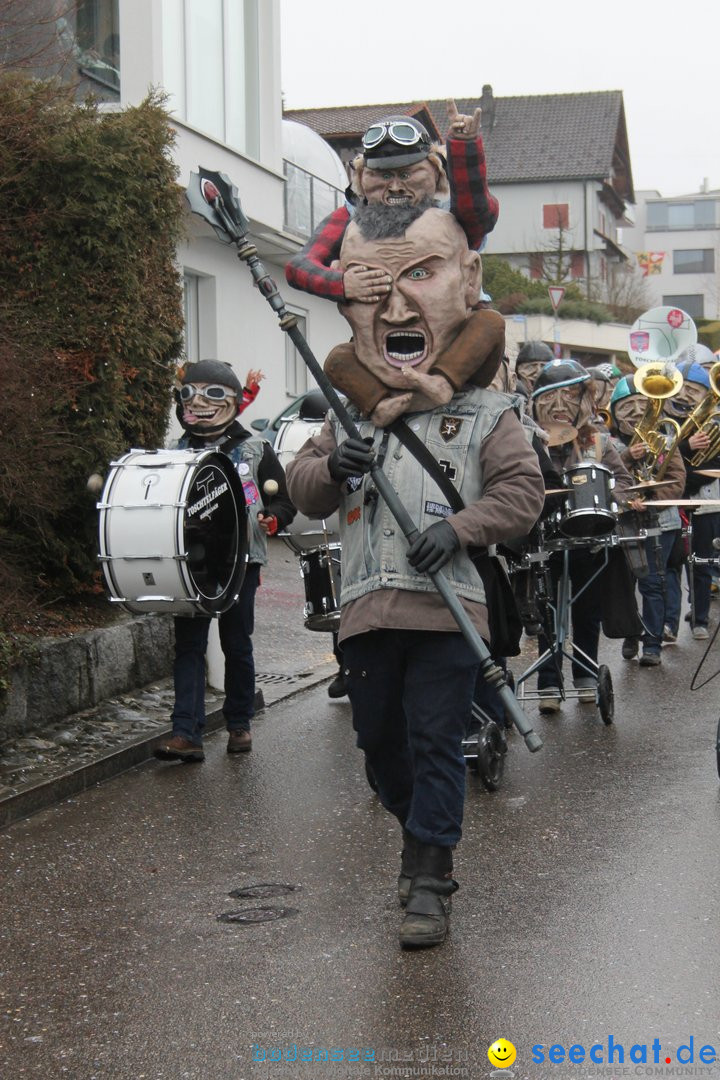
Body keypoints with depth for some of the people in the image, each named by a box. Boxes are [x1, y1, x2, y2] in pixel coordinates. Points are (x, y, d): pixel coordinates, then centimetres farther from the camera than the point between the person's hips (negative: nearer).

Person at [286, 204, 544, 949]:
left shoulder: (483, 415, 3)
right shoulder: (350, 413, 12)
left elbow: (522, 489, -2)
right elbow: (303, 490, 12)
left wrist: (460, 527, -17)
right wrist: (332, 468, -11)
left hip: (446, 607, -4)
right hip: (367, 607, 4)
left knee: (435, 741, -4)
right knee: (378, 739, 14)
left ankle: (429, 878, 2)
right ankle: (422, 830, 39)